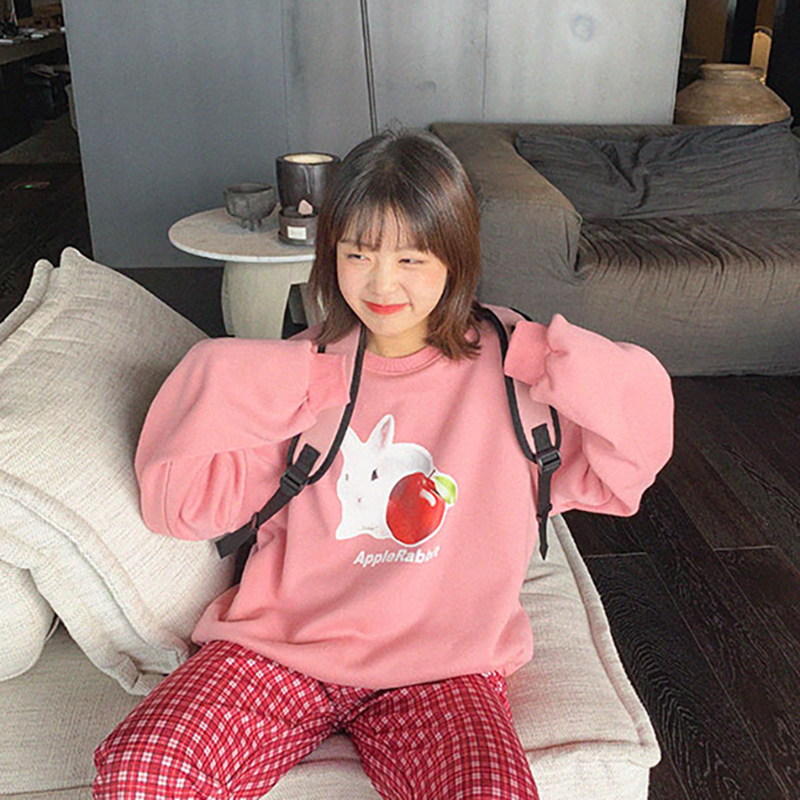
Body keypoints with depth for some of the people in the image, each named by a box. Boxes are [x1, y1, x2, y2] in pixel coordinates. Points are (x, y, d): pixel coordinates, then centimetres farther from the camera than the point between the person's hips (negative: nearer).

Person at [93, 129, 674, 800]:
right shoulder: (303, 373, 4)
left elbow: (627, 465, 0)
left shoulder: (505, 372, 2)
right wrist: (242, 388, -9)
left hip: (442, 664, 0)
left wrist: (544, 358, -10)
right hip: (281, 645, 1)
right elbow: (180, 501, 3)